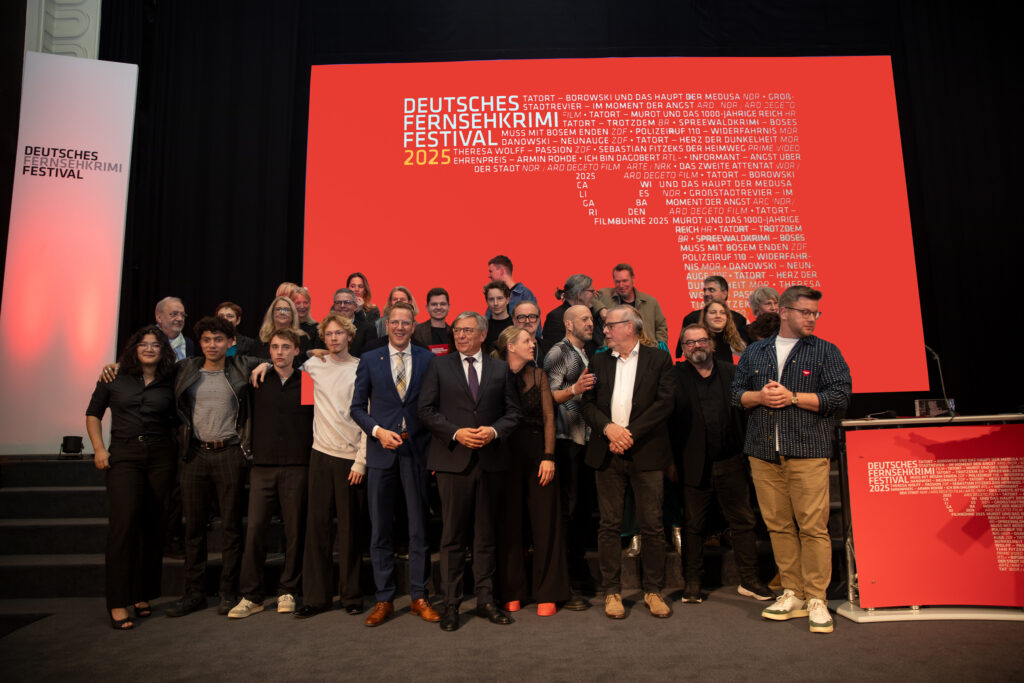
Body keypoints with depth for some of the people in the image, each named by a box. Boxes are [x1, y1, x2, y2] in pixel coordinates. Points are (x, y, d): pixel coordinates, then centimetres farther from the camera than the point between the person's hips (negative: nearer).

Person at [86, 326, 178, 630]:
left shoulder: (169, 384, 8)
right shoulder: (115, 378, 6)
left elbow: (178, 420, 13)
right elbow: (93, 413, 12)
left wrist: (178, 453, 1)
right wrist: (99, 448, 1)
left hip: (160, 457, 2)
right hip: (123, 456, -1)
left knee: (153, 527, 4)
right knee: (123, 524, -10)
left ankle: (143, 595, 17)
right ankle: (118, 602, -3)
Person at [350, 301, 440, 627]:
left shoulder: (427, 359, 5)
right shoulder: (369, 361, 7)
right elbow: (357, 407, 7)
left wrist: (435, 447, -2)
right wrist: (378, 431, -9)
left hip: (417, 451, 0)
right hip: (381, 452, 1)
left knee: (419, 526, 5)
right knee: (381, 528, 7)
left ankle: (419, 597, 18)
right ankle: (384, 599, 18)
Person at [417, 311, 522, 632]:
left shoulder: (500, 368, 10)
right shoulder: (439, 366, 6)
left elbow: (513, 410, 9)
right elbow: (426, 409, 0)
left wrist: (495, 430, -10)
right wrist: (456, 433, -11)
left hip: (491, 460, 2)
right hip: (453, 460, -1)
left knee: (486, 534, 10)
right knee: (453, 535, 4)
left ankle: (485, 599, 22)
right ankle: (451, 603, 15)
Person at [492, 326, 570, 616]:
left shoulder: (538, 375, 7)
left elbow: (548, 416, 3)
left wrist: (548, 456, -6)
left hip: (537, 452, 2)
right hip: (505, 454, -1)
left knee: (545, 521, 2)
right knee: (509, 522, 5)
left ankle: (547, 593, 13)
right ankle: (511, 592, 19)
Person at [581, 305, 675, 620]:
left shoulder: (658, 358, 3)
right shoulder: (599, 362, 13)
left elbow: (665, 402, -6)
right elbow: (587, 404, 8)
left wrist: (630, 432, -12)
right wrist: (608, 427, -11)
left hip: (646, 452, -2)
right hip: (607, 453, 2)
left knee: (652, 525, 3)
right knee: (609, 525, 5)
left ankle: (653, 590, 19)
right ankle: (612, 591, 17)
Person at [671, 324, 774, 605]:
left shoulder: (731, 372, 8)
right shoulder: (676, 376, -1)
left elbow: (745, 411, 7)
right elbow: (668, 420, -3)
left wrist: (747, 453, -1)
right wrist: (671, 461, -7)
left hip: (731, 463, 3)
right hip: (695, 466, -2)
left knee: (743, 521, 9)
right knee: (694, 526, 8)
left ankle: (749, 579, 23)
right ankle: (692, 581, 20)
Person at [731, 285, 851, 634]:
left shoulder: (826, 352, 7)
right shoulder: (754, 352, 15)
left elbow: (840, 395, -3)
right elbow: (737, 392, 14)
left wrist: (792, 397, -9)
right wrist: (759, 397, -6)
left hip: (807, 452, -3)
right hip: (763, 452, 3)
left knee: (813, 525, -6)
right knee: (778, 526, 7)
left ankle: (816, 599, 6)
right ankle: (793, 594, 18)